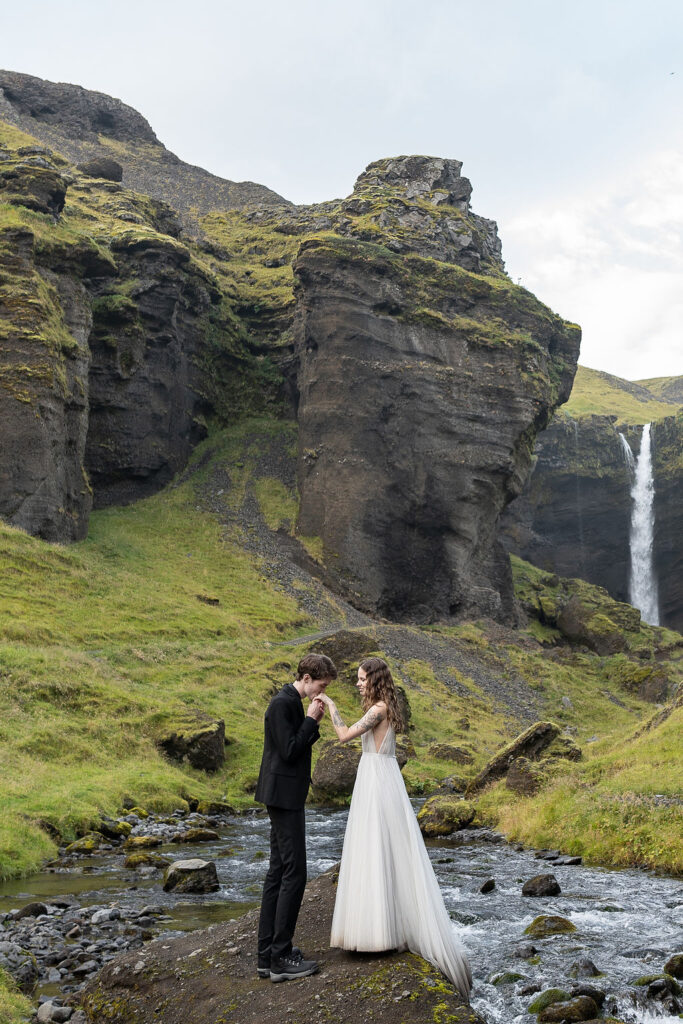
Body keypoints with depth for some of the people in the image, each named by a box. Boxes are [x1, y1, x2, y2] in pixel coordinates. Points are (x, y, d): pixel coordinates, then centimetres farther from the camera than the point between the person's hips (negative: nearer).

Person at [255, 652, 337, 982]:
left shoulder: (292, 702, 14)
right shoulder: (282, 703, -17)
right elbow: (289, 752, -20)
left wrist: (314, 722, 3)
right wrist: (311, 719, -14)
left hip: (286, 796, 11)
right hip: (284, 796, -11)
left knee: (278, 872, 11)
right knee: (294, 872, -7)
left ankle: (268, 955, 16)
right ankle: (280, 958, -2)